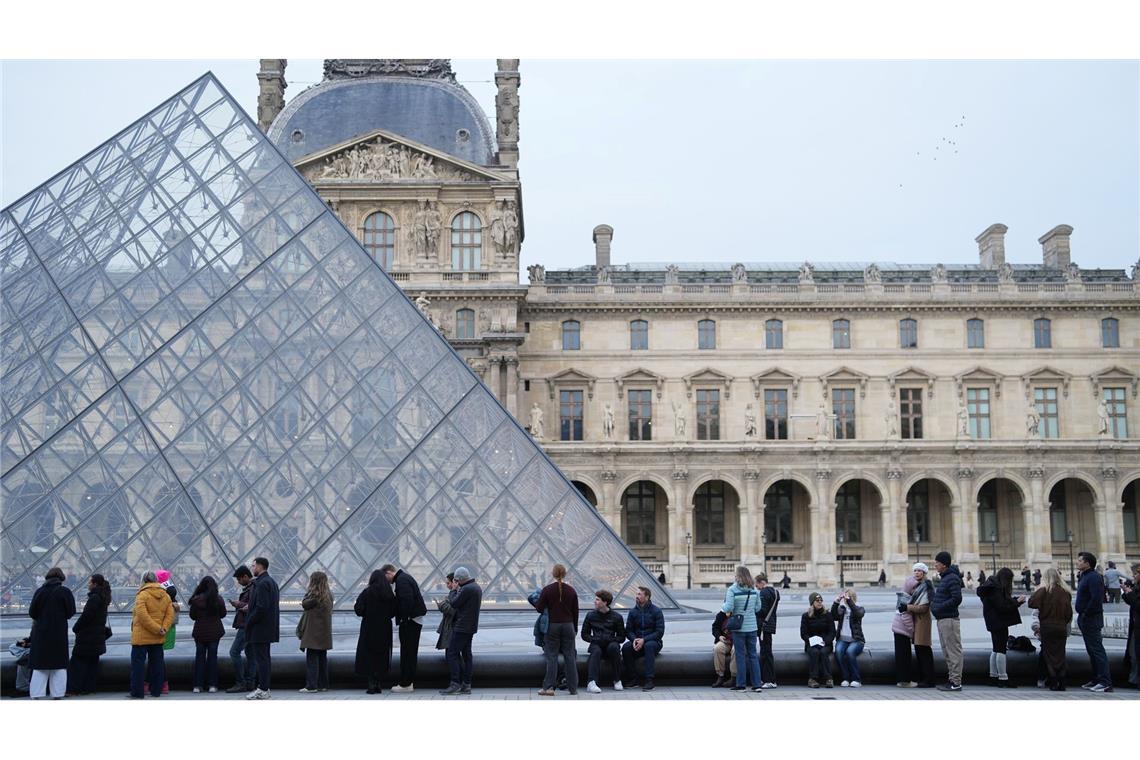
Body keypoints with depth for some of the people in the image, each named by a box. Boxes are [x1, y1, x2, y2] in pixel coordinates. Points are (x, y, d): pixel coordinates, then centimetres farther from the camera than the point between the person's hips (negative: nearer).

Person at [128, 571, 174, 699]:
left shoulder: (142, 595, -11)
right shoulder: (165, 595, 8)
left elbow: (143, 616, -20)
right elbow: (170, 615, 2)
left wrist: (158, 629, -17)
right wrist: (163, 628, -6)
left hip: (141, 636, -6)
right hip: (158, 637, 6)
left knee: (138, 662, 0)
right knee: (157, 663, 11)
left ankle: (137, 692, -1)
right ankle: (156, 690, 13)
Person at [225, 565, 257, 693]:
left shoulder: (253, 588, -16)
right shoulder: (249, 588, 17)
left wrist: (240, 604, -14)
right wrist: (238, 605, 9)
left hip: (247, 626, -11)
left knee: (234, 652, -10)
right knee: (249, 653, 10)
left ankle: (240, 683, -9)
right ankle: (250, 683, 12)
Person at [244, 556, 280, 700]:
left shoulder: (262, 583, -17)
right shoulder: (272, 582, 15)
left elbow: (261, 607, -23)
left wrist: (249, 622, -14)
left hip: (259, 628, -10)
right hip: (268, 628, 10)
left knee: (261, 659, -7)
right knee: (265, 658, 14)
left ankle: (263, 690, -6)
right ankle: (264, 687, 19)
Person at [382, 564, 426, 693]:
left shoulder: (401, 580, -14)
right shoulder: (405, 578, 19)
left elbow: (407, 600, -24)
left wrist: (404, 619, -21)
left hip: (409, 621, -11)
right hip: (416, 620, 11)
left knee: (407, 652, -6)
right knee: (411, 652, 14)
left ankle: (405, 684, -2)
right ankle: (410, 682, 21)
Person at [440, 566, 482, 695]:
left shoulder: (466, 589, -19)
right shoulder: (477, 587, 13)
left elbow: (454, 604, -14)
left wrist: (457, 591, -2)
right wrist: (459, 590, 9)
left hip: (462, 627, -10)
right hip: (471, 627, 10)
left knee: (452, 653, -7)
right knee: (466, 655, 11)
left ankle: (455, 684, -10)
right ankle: (466, 685, 13)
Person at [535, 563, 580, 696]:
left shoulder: (547, 589, -7)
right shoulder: (571, 590, 2)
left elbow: (539, 608, -6)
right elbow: (575, 612, 6)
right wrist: (575, 629, 16)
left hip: (553, 626, -2)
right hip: (568, 625, 2)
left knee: (552, 656, 2)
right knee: (569, 656, 7)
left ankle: (549, 687, -3)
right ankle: (573, 687, 9)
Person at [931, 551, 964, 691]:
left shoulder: (952, 579, -14)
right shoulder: (944, 578, 17)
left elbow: (957, 599, -21)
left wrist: (939, 607, -18)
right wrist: (933, 603, 9)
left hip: (950, 620, -11)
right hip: (942, 619, 11)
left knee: (954, 651, -6)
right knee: (947, 653, 14)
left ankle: (956, 683, -3)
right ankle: (951, 680, 21)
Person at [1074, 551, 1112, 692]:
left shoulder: (1094, 577, -17)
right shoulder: (1084, 576, 15)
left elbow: (1096, 599, -26)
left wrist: (1085, 614, -19)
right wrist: (1082, 616, 13)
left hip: (1091, 620, -11)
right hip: (1085, 619, 11)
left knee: (1097, 650, -9)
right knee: (1091, 650, 14)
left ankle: (1105, 682, -8)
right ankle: (1096, 680, 20)